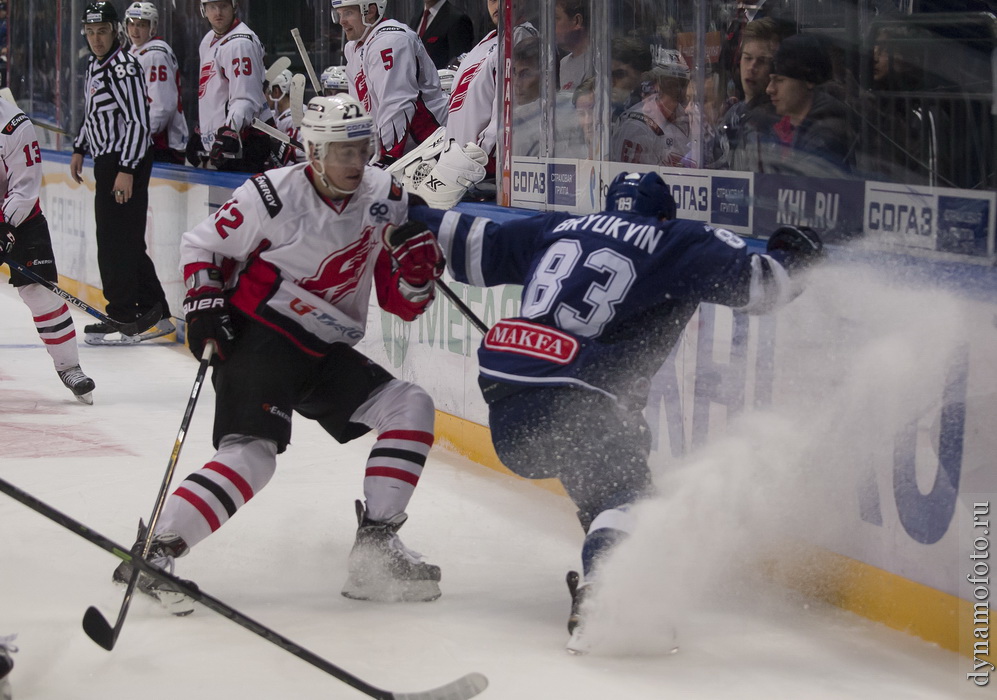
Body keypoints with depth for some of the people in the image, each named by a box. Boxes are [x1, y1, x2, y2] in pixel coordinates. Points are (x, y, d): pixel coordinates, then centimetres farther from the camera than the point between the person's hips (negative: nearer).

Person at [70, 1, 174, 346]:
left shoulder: (124, 67, -18)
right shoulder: (95, 64, 13)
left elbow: (138, 122, -22)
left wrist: (126, 170, -25)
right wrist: (80, 149, 27)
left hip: (128, 162, -10)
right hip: (107, 161, 10)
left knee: (117, 240, -7)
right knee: (128, 242, 12)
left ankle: (123, 320, -2)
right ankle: (156, 315, 18)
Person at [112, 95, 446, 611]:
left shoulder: (385, 198, 3)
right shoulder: (275, 194, -13)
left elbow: (402, 303, 5)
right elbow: (199, 245, 0)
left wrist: (418, 266, -15)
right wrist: (204, 301, -13)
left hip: (325, 354, 7)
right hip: (258, 339, -7)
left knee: (411, 409, -3)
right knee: (251, 454, -24)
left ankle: (374, 551, -4)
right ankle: (153, 550, -20)